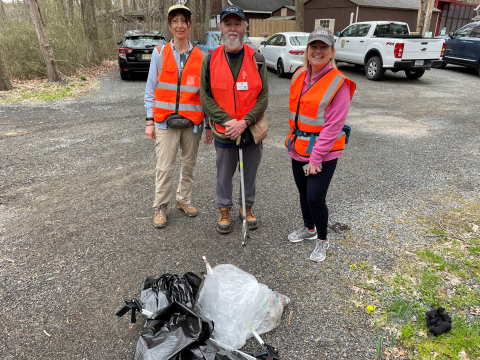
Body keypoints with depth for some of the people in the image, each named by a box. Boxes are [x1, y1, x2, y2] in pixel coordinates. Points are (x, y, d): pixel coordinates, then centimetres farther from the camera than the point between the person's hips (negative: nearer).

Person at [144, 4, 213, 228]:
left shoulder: (200, 57, 3)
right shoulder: (160, 54, 3)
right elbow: (151, 90, 4)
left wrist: (210, 125, 2)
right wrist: (150, 121, -2)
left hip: (192, 123, 1)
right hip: (165, 122, -1)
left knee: (189, 164, 12)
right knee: (165, 167, -1)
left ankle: (184, 200, 30)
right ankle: (160, 207, 15)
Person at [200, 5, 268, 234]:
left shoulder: (257, 59, -3)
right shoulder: (210, 59, -3)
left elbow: (263, 96, -7)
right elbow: (205, 97, -5)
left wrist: (244, 122, -18)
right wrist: (226, 121, -17)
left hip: (252, 131, 1)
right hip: (223, 133, 0)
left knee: (250, 174, 15)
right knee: (224, 175, 13)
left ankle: (247, 207, 37)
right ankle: (224, 210, 34)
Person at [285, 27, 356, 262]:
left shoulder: (339, 83, -14)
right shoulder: (299, 76, 6)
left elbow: (333, 125, -17)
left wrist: (316, 157, -18)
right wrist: (292, 139, 12)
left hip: (324, 152, -6)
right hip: (299, 148, 6)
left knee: (315, 198, -5)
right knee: (303, 193, 17)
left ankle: (322, 241, 20)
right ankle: (309, 228, 42)